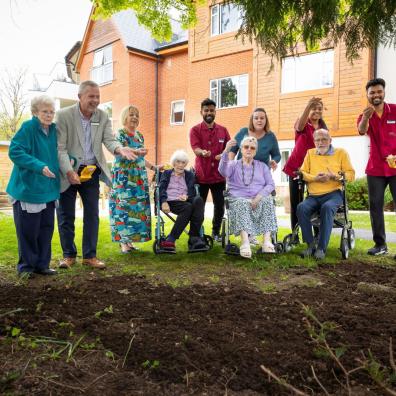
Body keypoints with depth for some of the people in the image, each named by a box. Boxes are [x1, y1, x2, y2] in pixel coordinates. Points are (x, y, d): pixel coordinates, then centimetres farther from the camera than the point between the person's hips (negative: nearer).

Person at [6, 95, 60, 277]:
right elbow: (15, 151, -17)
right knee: (28, 228, 1)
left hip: (49, 188, 6)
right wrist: (39, 166, -26)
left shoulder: (54, 129, 7)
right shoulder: (28, 127, -11)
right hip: (28, 187, -6)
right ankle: (26, 265, 16)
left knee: (46, 227, 9)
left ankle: (42, 264, 20)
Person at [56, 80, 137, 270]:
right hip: (68, 172, -3)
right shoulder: (64, 115, -10)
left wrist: (120, 149, -31)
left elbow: (109, 140, -8)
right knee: (66, 215, 7)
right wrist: (69, 171, -26)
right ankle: (68, 254, 23)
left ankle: (89, 255, 18)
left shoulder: (103, 116, 2)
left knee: (92, 215, 6)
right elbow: (60, 148, -14)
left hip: (91, 171, 3)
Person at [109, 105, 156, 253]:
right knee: (124, 207, -9)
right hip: (123, 177, -7)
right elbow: (119, 152, -20)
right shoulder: (119, 134, -3)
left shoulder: (139, 135, 18)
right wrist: (135, 152, -37)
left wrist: (153, 167, 17)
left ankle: (129, 239, 9)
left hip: (139, 177, 7)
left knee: (138, 208, 2)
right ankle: (123, 242, -7)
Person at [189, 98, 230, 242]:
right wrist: (202, 152, -38)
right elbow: (195, 148, -15)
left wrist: (223, 155, -14)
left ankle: (216, 232, 23)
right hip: (201, 175, -3)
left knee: (219, 205, 6)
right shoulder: (195, 130, 0)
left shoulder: (223, 130, 11)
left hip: (219, 175, 3)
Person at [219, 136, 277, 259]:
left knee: (267, 200, -32)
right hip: (239, 199, -1)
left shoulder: (262, 166, 23)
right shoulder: (233, 165, 17)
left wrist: (259, 196, -11)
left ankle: (267, 241, -41)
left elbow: (271, 184, 9)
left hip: (260, 200, 2)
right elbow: (223, 171, -8)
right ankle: (245, 242, -54)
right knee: (241, 203, -36)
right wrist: (226, 151, -24)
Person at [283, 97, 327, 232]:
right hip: (297, 168, -3)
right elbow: (299, 126, -30)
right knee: (295, 203, 0)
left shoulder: (323, 128, 10)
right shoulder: (303, 124, -4)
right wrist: (308, 106, -46)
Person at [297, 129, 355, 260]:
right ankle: (310, 245, -18)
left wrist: (334, 176, -13)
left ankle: (321, 248, -28)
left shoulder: (341, 153, 12)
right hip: (313, 196, 3)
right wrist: (315, 178, -8)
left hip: (333, 194, -2)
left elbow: (351, 174, 5)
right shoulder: (310, 153, 19)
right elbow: (302, 173, 12)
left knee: (327, 208, -36)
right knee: (301, 208, -29)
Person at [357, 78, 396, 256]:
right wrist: (365, 118, -45)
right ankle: (380, 244, 11)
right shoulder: (364, 116, 1)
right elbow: (361, 131, -23)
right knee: (375, 205, 3)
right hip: (375, 169, 2)